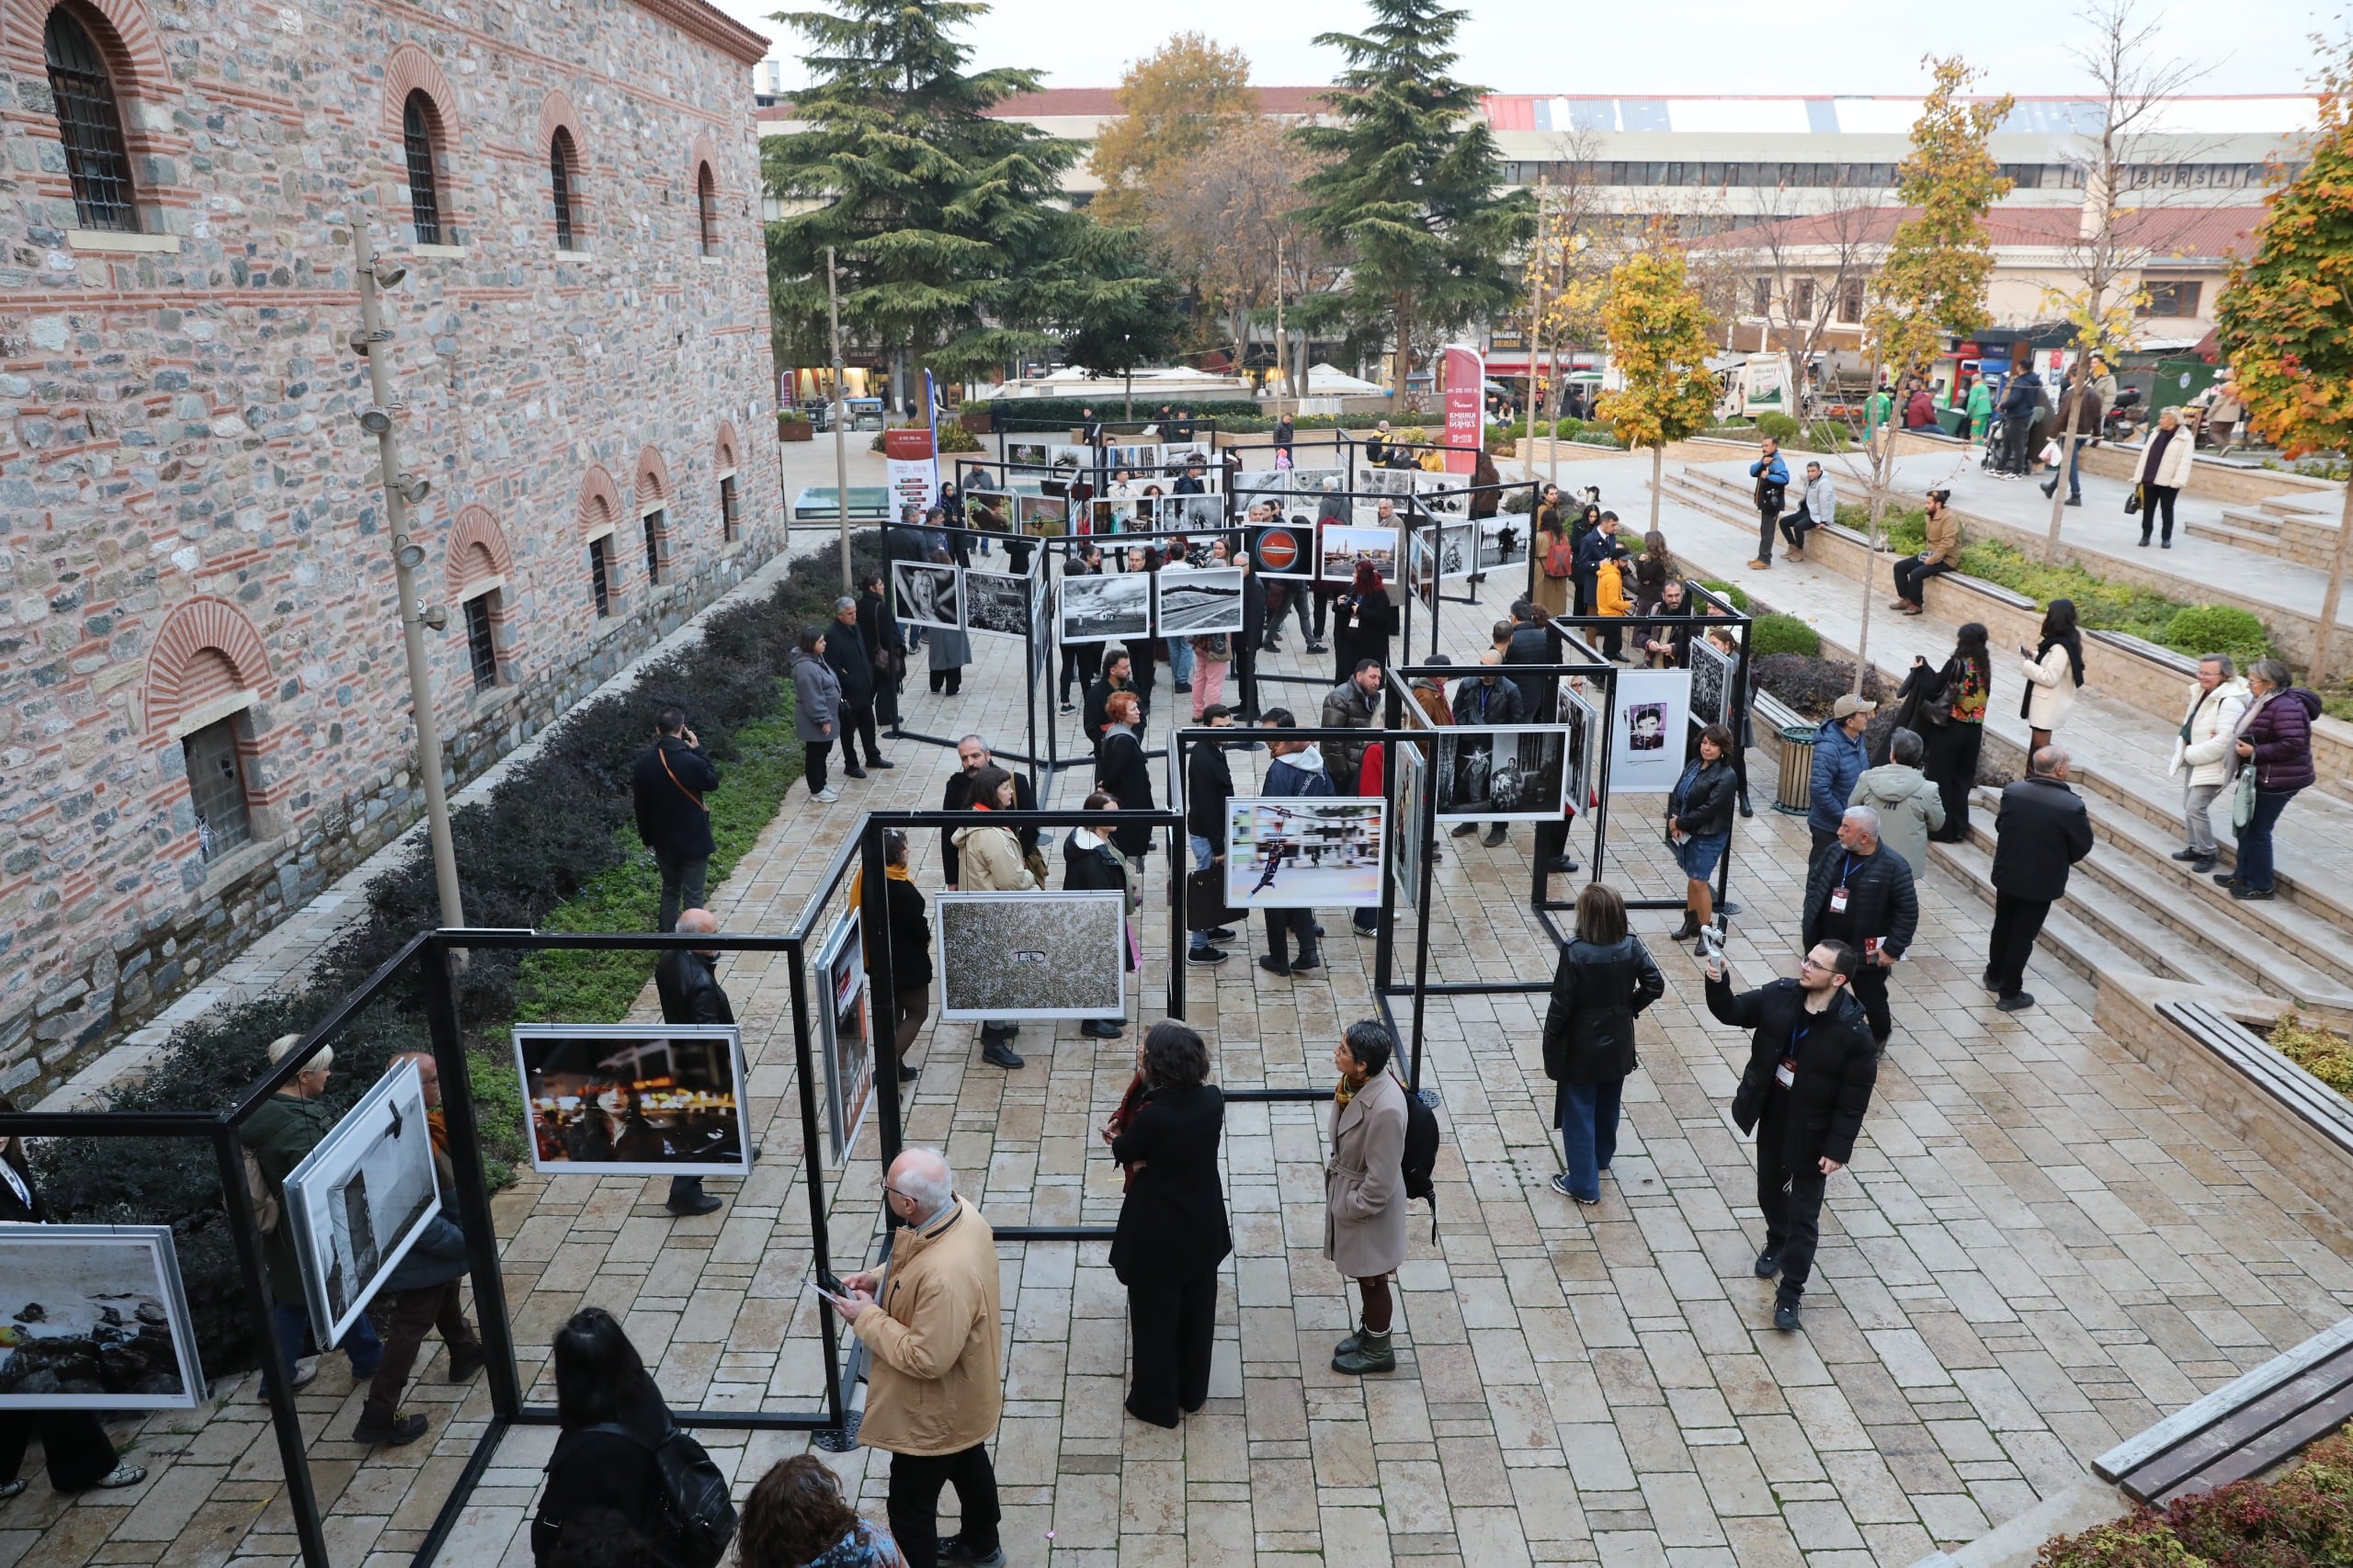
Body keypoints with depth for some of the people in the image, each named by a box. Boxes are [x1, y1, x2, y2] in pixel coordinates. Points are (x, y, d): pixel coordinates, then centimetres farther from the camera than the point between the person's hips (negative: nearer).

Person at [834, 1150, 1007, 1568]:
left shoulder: (946, 1275, -43)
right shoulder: (960, 1211, -16)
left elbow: (927, 1359, -32)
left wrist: (868, 1318, -23)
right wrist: (879, 1279, -5)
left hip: (935, 1411, -9)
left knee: (909, 1508, 14)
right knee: (969, 1465, 32)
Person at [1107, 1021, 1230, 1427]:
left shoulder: (1151, 1114, -30)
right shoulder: (1213, 1100, -14)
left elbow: (1124, 1153, -10)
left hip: (1158, 1233, -5)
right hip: (1204, 1226, 6)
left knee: (1155, 1318, 16)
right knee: (1197, 1312, 23)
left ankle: (1158, 1403, 33)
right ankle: (1192, 1392, 42)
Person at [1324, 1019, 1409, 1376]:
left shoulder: (1386, 1108, -37)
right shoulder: (1357, 1081, -12)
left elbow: (1381, 1179, -26)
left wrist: (1353, 1209, -15)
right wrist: (1334, 1169, 13)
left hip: (1369, 1202, -8)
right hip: (1347, 1185, 8)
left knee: (1372, 1279, 16)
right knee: (1362, 1274, 27)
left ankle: (1379, 1350, 38)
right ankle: (1367, 1332, 49)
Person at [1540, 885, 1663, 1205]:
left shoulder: (1575, 952, -24)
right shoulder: (1632, 947, -11)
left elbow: (1561, 1004, -19)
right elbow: (1656, 985, -7)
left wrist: (1550, 1044, -6)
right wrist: (1631, 1006, 8)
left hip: (1582, 1049, -5)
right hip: (1618, 1045, 5)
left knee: (1579, 1114, 8)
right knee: (1608, 1106, 25)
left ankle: (1584, 1184, 14)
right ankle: (1601, 1158, 47)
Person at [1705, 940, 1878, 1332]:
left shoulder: (1853, 1032, -25)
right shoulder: (1779, 995, -13)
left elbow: (1854, 1100, -19)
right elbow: (1732, 1012, -3)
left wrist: (1838, 1149, -16)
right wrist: (1717, 984, -24)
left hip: (1812, 1133, -5)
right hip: (1771, 1118, 5)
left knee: (1804, 1215, 7)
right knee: (1770, 1190, 26)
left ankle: (1791, 1293, 21)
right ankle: (1776, 1242, 55)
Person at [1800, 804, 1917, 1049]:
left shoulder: (1893, 867, -19)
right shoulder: (1833, 855, -3)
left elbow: (1908, 912, -15)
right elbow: (1813, 887, 11)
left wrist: (1892, 949, -15)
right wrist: (1807, 925, 5)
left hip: (1867, 955, -4)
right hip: (1826, 947, 4)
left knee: (1872, 1003, 15)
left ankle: (1879, 1039, 43)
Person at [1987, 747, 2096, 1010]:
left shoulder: (2012, 792, -12)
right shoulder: (2072, 805, -24)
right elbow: (2083, 846, -12)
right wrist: (2084, 821, 8)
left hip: (2007, 874, 4)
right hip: (2041, 882, -4)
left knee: (2002, 926, 23)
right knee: (2023, 935, 8)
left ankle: (1995, 975, 41)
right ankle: (2009, 993, 17)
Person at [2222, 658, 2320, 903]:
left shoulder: (2285, 708, -24)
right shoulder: (2266, 703, 9)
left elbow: (2294, 744, -30)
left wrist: (2254, 752, -25)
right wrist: (2244, 744, 4)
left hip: (2277, 781, -10)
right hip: (2262, 778, 10)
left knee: (2258, 831, -1)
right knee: (2246, 826, 18)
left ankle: (2262, 886, 12)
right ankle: (2244, 875, 31)